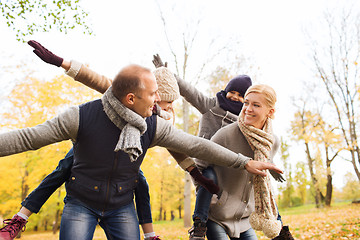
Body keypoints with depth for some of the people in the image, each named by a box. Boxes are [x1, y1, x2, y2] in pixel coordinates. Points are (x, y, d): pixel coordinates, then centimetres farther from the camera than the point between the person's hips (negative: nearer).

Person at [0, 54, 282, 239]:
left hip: (122, 206, 3)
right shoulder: (83, 116, -23)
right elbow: (28, 137, -18)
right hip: (81, 202, -2)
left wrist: (245, 162, -9)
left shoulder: (154, 126, -14)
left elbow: (196, 145, -10)